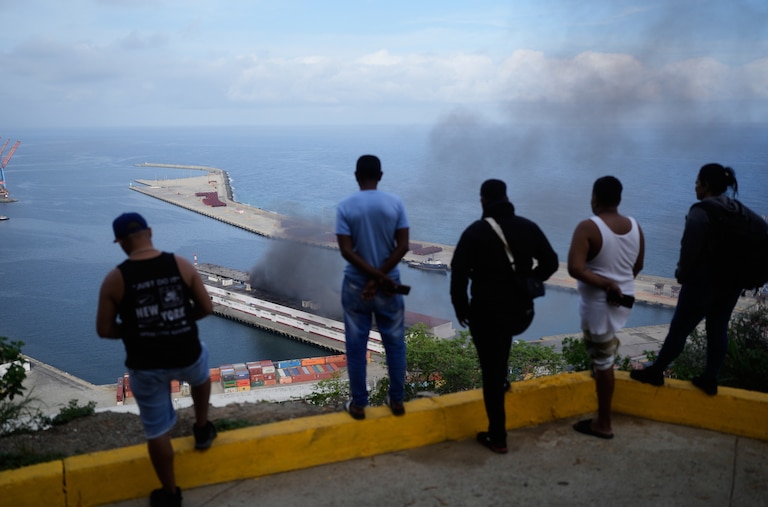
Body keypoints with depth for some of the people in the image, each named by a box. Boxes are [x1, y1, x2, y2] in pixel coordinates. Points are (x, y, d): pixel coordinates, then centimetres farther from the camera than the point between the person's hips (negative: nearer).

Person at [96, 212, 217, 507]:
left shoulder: (115, 279, -12)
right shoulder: (181, 265, -8)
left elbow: (104, 330, -6)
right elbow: (206, 308, -2)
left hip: (145, 366, -1)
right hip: (186, 356, 1)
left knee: (157, 430, 17)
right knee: (200, 375, 39)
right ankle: (202, 430, 52)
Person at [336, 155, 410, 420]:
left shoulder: (345, 206, -8)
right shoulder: (395, 203, -5)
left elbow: (346, 251, -15)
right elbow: (403, 246, -11)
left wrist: (377, 276, -14)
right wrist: (381, 278, -12)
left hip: (355, 285, -1)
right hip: (389, 284, 1)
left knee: (356, 346, 9)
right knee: (394, 344, 14)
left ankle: (358, 404, 17)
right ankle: (397, 400, 22)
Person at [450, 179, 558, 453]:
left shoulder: (475, 231, -7)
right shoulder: (528, 227, 3)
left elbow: (458, 274, -10)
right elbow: (550, 263, 7)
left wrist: (460, 307, 2)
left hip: (487, 311, -4)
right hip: (521, 311, 4)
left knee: (491, 373, 5)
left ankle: (497, 437, 12)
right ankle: (503, 378, 43)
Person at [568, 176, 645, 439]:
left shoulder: (588, 227, -19)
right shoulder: (635, 226, 0)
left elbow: (574, 268, -28)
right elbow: (637, 267, 12)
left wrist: (606, 283, -20)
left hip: (598, 302, -6)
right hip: (624, 299, 6)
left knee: (603, 361, 3)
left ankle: (603, 424, 13)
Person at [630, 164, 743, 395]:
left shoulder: (701, 212, -17)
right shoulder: (739, 210, 6)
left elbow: (689, 250, -16)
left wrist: (682, 275, 0)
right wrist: (733, 273, 14)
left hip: (703, 281, -7)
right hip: (732, 280, 7)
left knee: (679, 329, 4)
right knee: (718, 330, 14)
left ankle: (656, 372, 16)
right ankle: (709, 379, 21)